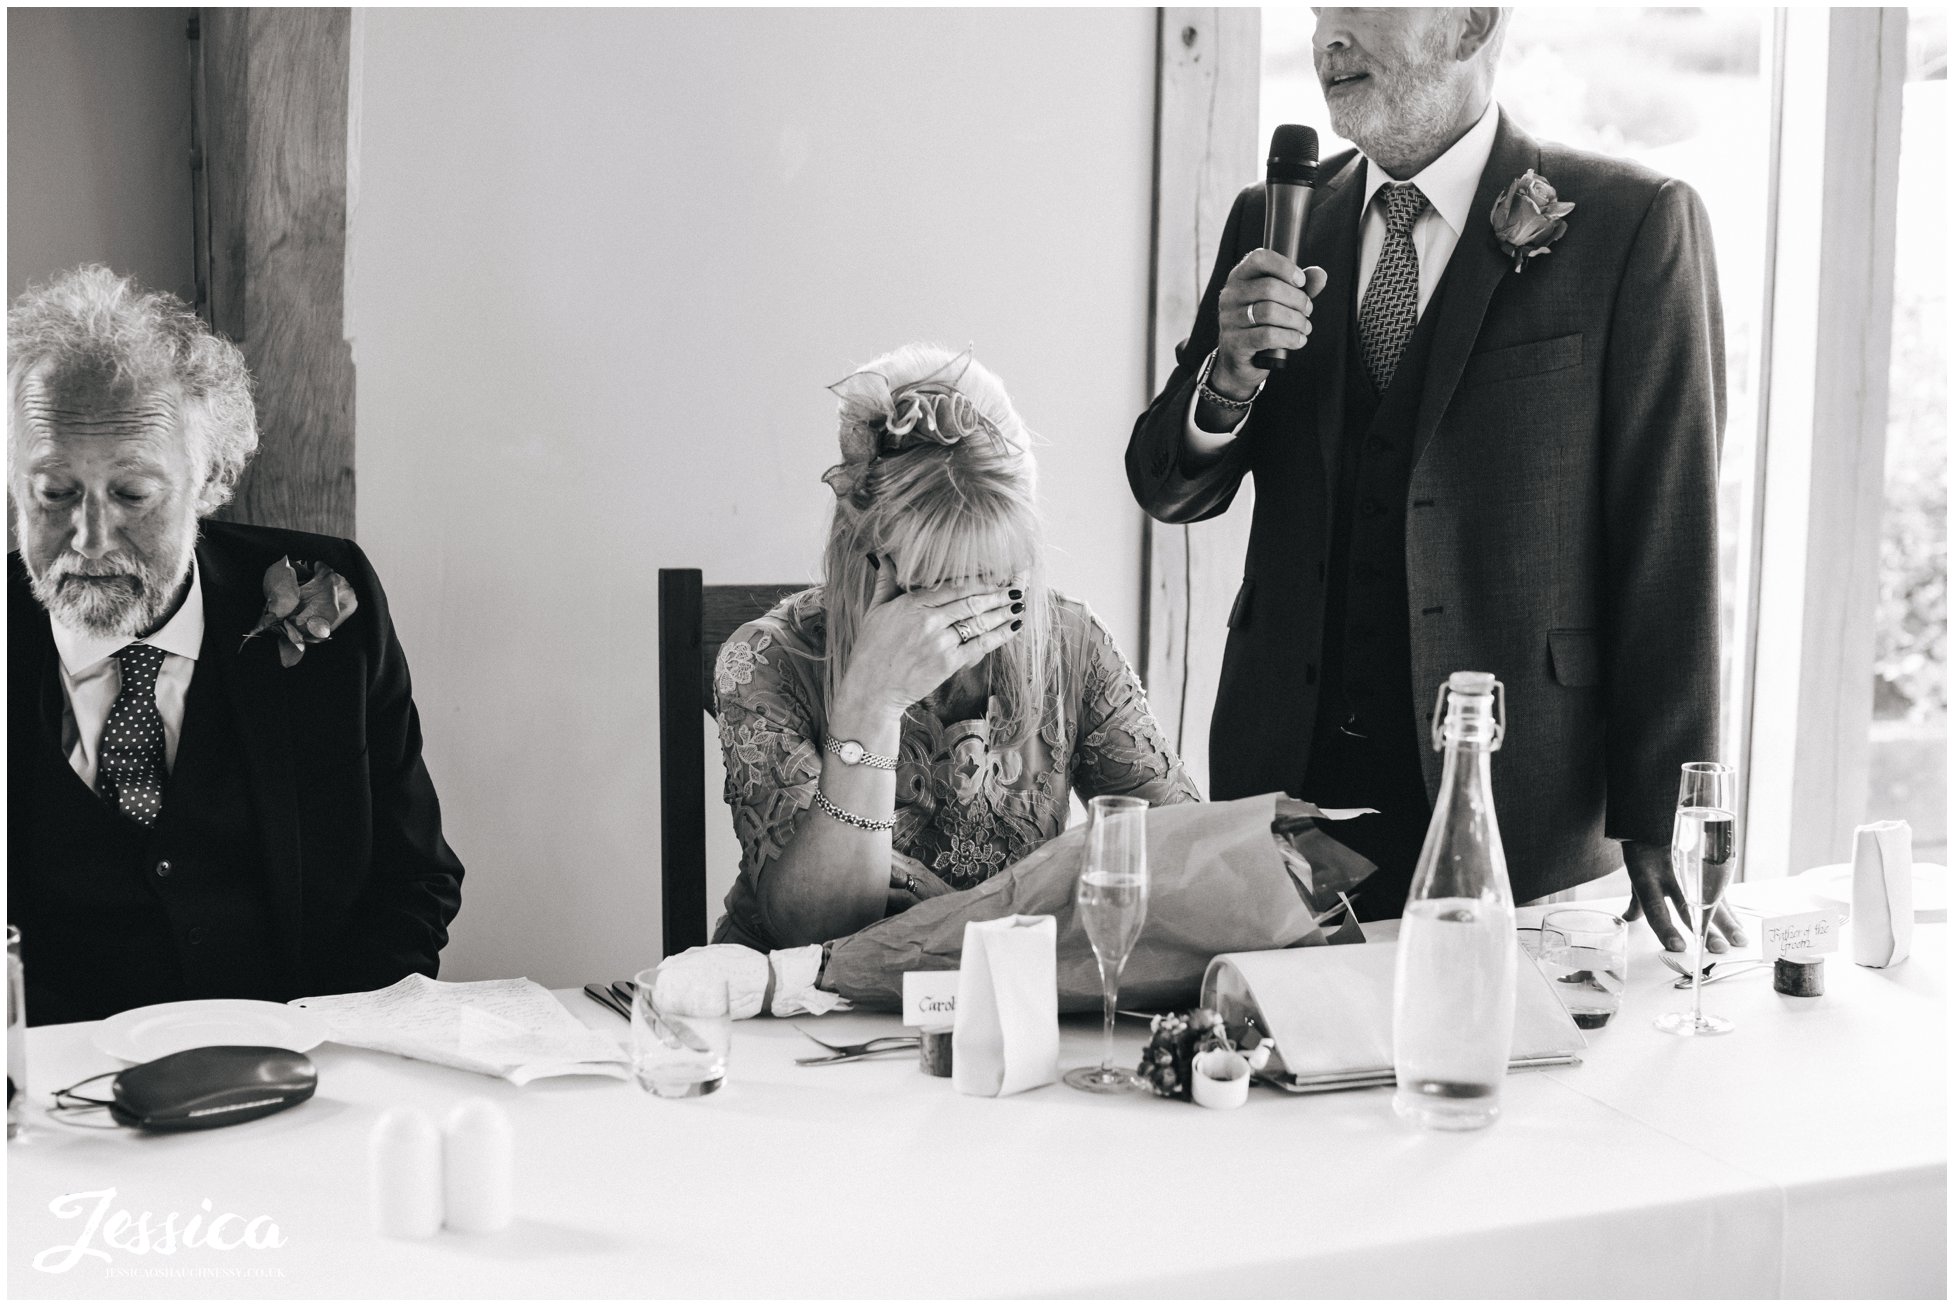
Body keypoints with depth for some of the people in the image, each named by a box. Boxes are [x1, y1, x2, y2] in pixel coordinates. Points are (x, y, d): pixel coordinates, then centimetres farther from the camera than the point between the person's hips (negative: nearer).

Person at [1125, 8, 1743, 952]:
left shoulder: (1633, 224, -6)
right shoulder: (1275, 222, 7)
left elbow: (1668, 550, -8)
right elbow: (1166, 490, 8)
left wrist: (1660, 833, -10)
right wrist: (1228, 379, -14)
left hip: (1519, 809, -3)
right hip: (1285, 771, 4)